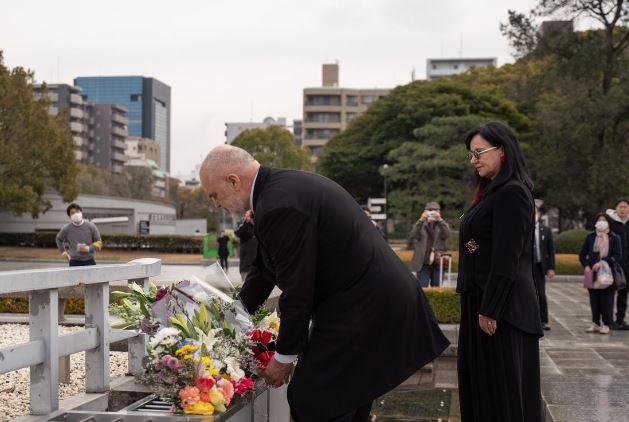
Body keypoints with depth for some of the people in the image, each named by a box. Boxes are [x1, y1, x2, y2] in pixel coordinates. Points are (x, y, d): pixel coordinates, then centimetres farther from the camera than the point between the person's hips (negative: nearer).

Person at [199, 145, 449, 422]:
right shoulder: (282, 185, 11)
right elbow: (266, 268, 20)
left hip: (362, 310, -10)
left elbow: (297, 292, -17)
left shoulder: (279, 206, -21)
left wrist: (284, 356, -5)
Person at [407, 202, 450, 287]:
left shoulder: (443, 225, 9)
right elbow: (412, 236, -12)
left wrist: (440, 220, -23)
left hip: (438, 265, 1)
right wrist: (421, 220, -21)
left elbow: (447, 235, -12)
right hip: (423, 264, -1)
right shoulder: (420, 225, 7)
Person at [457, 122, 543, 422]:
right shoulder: (493, 191, 16)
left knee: (502, 386, -2)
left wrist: (490, 310, -21)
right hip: (482, 302, 10)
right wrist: (481, 306, 16)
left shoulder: (512, 193, -15)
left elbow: (507, 258, -20)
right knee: (480, 383, 14)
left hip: (501, 307, -10)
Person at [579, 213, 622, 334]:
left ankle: (606, 324, 6)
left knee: (606, 299, -1)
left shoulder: (614, 238, 2)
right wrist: (586, 266, -8)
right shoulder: (590, 237, 9)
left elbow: (618, 256, -5)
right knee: (594, 299, 5)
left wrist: (603, 262, -16)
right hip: (593, 273, 2)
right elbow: (582, 255, 10)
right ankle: (595, 323, 15)